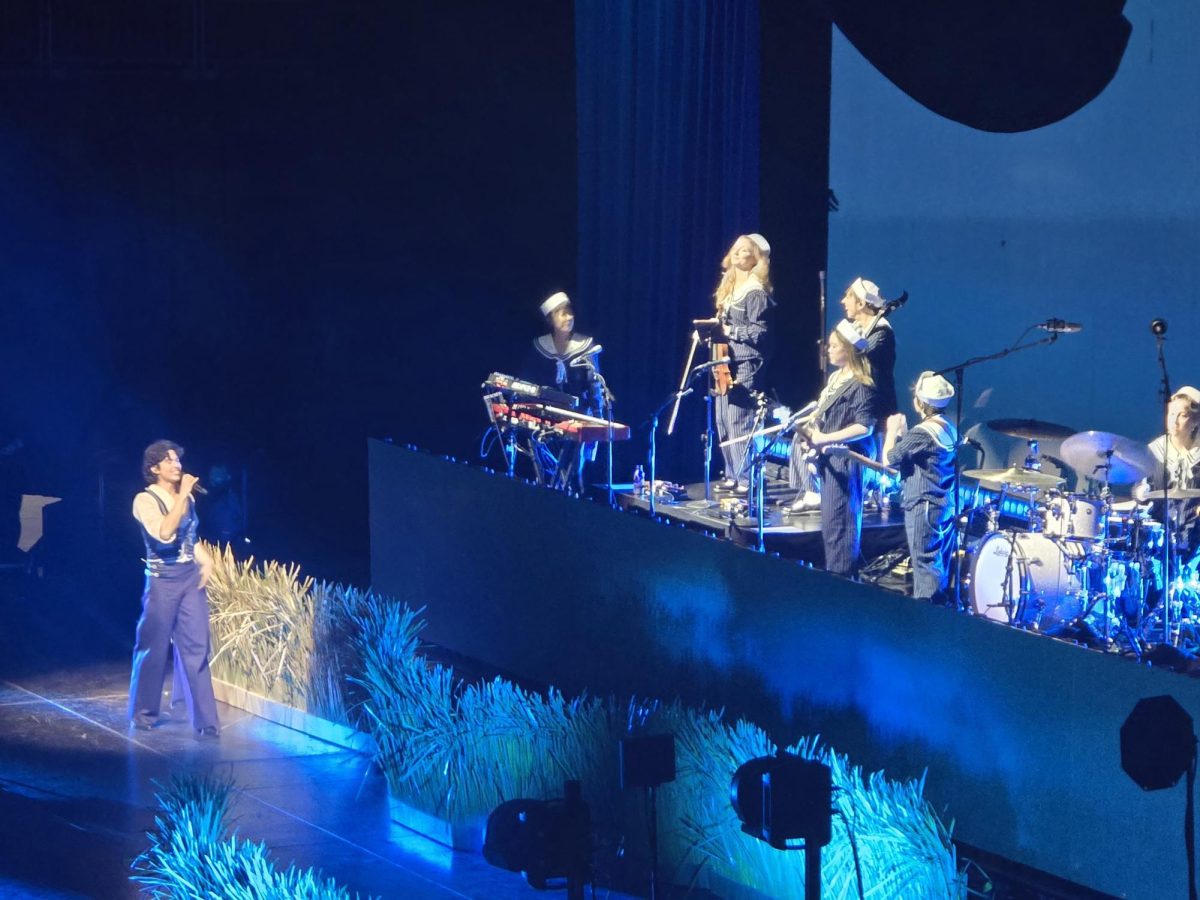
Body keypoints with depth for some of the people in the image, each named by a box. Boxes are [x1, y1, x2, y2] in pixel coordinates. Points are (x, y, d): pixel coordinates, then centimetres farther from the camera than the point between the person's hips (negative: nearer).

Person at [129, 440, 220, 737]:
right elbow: (165, 533, -24)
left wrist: (206, 560, 5)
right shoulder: (145, 500, -8)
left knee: (196, 649, 0)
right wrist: (183, 495, -21)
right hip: (162, 580, -5)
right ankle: (144, 714, 19)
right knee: (153, 648, 4)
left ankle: (205, 720, -2)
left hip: (192, 578, 5)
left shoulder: (186, 498, 10)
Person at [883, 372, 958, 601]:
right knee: (939, 565, 15)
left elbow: (889, 459, -15)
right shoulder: (949, 428, 9)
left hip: (923, 508, -9)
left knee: (925, 565, -6)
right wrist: (904, 434, 11)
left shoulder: (922, 432, -20)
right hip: (945, 506, 9)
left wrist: (893, 431, -1)